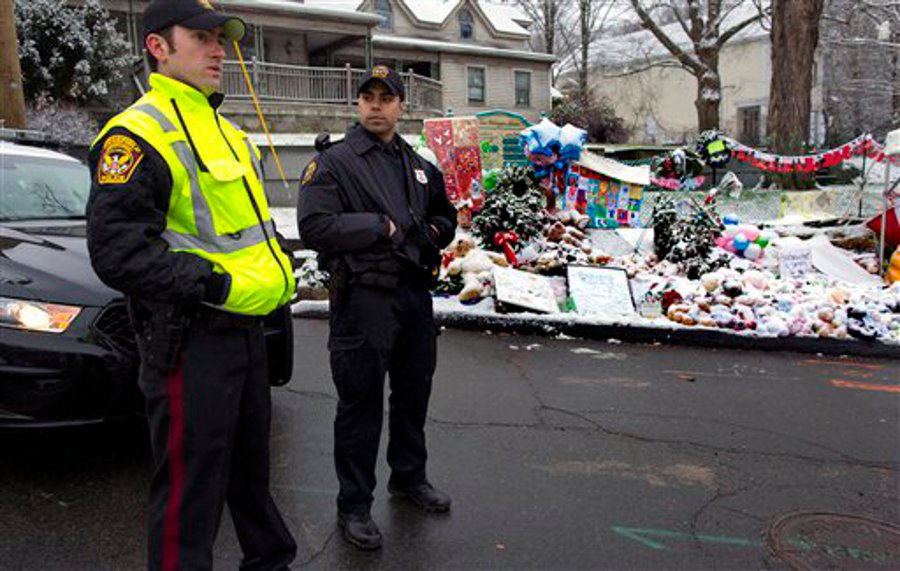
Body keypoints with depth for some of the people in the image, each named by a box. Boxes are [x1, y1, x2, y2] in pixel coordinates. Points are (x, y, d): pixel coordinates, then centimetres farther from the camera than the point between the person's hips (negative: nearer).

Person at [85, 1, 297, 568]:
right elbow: (118, 251, -23)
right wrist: (221, 286, -26)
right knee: (190, 490, 2)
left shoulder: (230, 134, 16)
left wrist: (278, 268, 9)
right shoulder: (138, 134, -13)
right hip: (190, 343, -9)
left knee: (252, 466, 24)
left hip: (247, 328, 9)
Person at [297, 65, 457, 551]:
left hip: (415, 295, 7)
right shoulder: (333, 162, -6)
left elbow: (446, 217, 26)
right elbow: (314, 227, -18)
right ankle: (353, 506, 17)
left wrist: (432, 232, 3)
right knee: (361, 405, 2)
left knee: (414, 393, 19)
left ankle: (408, 477, 39)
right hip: (364, 298, -6)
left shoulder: (419, 167, 15)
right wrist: (384, 226, -17)